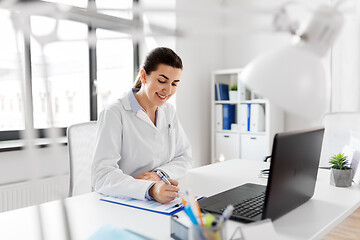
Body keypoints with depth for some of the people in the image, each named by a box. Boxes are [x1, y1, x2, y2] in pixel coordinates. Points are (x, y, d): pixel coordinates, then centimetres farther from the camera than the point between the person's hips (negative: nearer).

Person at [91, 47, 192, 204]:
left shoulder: (169, 111, 10)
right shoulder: (114, 114, -12)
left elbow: (184, 156, 11)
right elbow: (102, 176, -20)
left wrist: (160, 174, -10)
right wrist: (151, 190, -35)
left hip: (164, 203, 4)